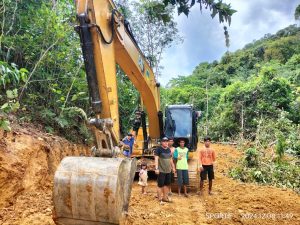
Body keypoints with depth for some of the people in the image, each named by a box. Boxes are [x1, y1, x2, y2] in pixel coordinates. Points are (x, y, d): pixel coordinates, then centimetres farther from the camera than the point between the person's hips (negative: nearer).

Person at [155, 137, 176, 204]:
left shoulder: (169, 149, 12)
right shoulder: (158, 149, -9)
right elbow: (156, 159, -16)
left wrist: (173, 167, 22)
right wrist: (156, 168, -23)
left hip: (168, 170, 7)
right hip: (161, 171, -7)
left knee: (167, 184, 13)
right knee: (160, 185, 0)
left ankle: (165, 197, 26)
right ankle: (160, 199, 10)